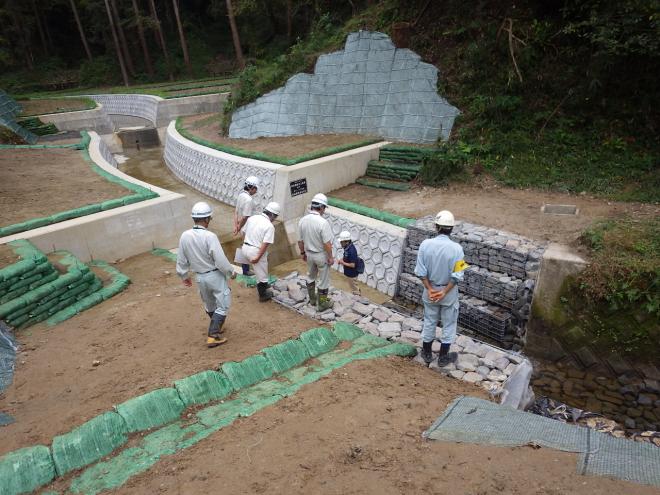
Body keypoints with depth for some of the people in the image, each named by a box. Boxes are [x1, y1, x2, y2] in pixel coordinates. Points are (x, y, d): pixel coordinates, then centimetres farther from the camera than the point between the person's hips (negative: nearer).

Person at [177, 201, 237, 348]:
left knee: (209, 304, 25)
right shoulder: (210, 236, -25)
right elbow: (221, 260, -22)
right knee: (223, 305, 6)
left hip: (200, 277, 6)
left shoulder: (185, 236, -7)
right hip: (216, 275, -6)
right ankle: (213, 336, 2)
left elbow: (181, 260, 4)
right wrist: (231, 272, -5)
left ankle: (216, 327, 45)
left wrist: (184, 276, 19)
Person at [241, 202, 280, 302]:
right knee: (262, 274, 13)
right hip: (256, 252, -7)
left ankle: (263, 285, 47)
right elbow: (265, 244, -22)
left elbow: (245, 232, 11)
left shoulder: (252, 218, 2)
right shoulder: (270, 226, -17)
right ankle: (263, 295, 30)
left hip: (245, 248, 8)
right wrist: (258, 257, -18)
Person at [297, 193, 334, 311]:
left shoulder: (302, 220, -8)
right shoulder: (323, 222, -26)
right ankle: (322, 304, 23)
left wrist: (302, 253, 16)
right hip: (321, 255, -5)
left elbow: (300, 240, 1)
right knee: (323, 280, 10)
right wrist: (330, 257, -10)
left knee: (311, 277, 25)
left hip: (309, 254, 6)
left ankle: (312, 299, 39)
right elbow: (327, 243, -23)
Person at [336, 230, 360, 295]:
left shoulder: (352, 251, -31)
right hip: (349, 272, 9)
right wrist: (341, 260, -3)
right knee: (353, 287, 27)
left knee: (354, 290, 10)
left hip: (352, 274, -9)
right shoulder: (348, 247, -3)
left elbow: (352, 265, -29)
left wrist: (343, 263, -20)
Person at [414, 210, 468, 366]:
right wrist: (444, 292, -12)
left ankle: (427, 354, 34)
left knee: (429, 322, 20)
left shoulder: (425, 244, -15)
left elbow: (421, 272, -12)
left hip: (430, 290, 2)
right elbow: (456, 276, -18)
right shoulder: (456, 248, -20)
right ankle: (443, 357, 29)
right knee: (449, 324, 17)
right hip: (449, 292, -2)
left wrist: (430, 289, -7)